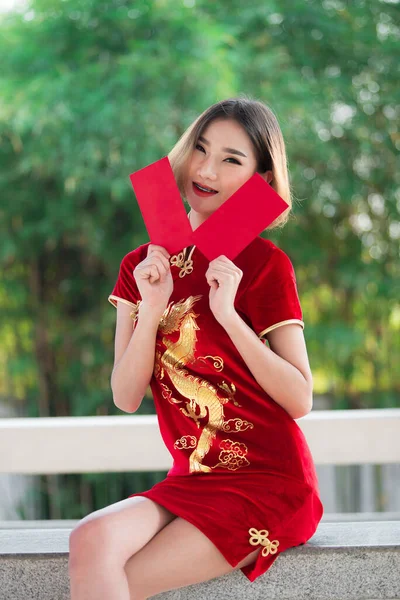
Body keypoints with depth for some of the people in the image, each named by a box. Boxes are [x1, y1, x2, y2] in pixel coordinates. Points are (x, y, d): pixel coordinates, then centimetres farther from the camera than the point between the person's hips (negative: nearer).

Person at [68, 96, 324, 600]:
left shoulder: (265, 264, -4)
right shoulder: (143, 265, 10)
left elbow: (299, 400, -9)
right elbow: (126, 398, 3)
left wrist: (227, 313, -18)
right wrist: (151, 308, -12)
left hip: (269, 483, -5)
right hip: (192, 480, 5)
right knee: (90, 541, -26)